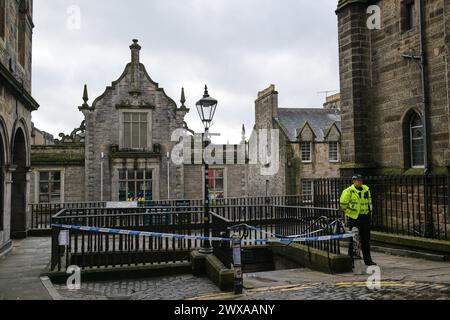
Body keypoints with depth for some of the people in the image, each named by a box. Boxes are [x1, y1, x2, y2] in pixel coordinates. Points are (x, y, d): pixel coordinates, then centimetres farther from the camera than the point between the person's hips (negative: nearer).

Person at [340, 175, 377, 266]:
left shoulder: (366, 190, 11)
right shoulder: (349, 191, -9)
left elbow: (369, 203, 20)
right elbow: (343, 204, -7)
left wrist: (370, 214, 17)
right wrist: (348, 212, -3)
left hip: (365, 218, 6)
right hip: (354, 218, -6)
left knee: (366, 240, 10)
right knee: (354, 240, -1)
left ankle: (368, 260, 17)